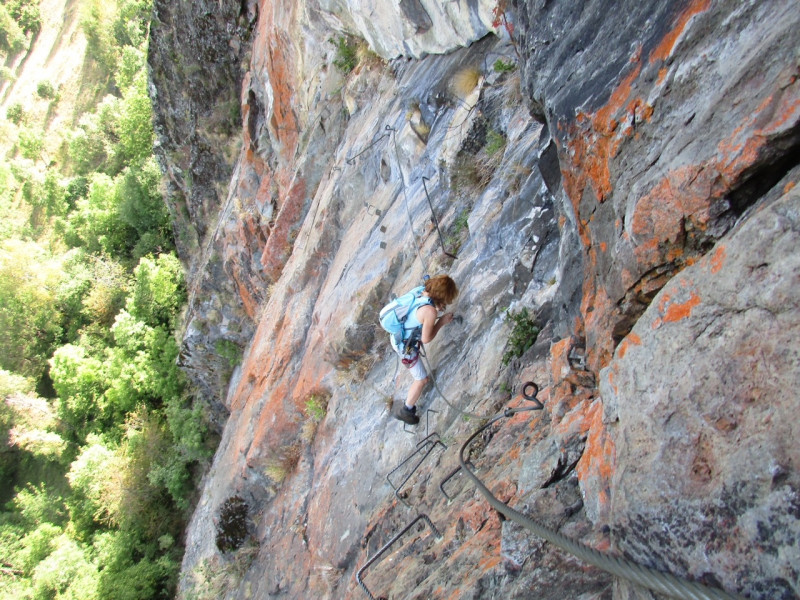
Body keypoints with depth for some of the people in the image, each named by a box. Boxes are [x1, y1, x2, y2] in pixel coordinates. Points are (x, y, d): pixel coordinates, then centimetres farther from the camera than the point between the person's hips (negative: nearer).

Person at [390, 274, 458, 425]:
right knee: (422, 380, 9)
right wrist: (441, 322, -14)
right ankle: (405, 411, 23)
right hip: (406, 347, -8)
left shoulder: (422, 293, -10)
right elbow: (426, 339, -23)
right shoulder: (431, 311, -33)